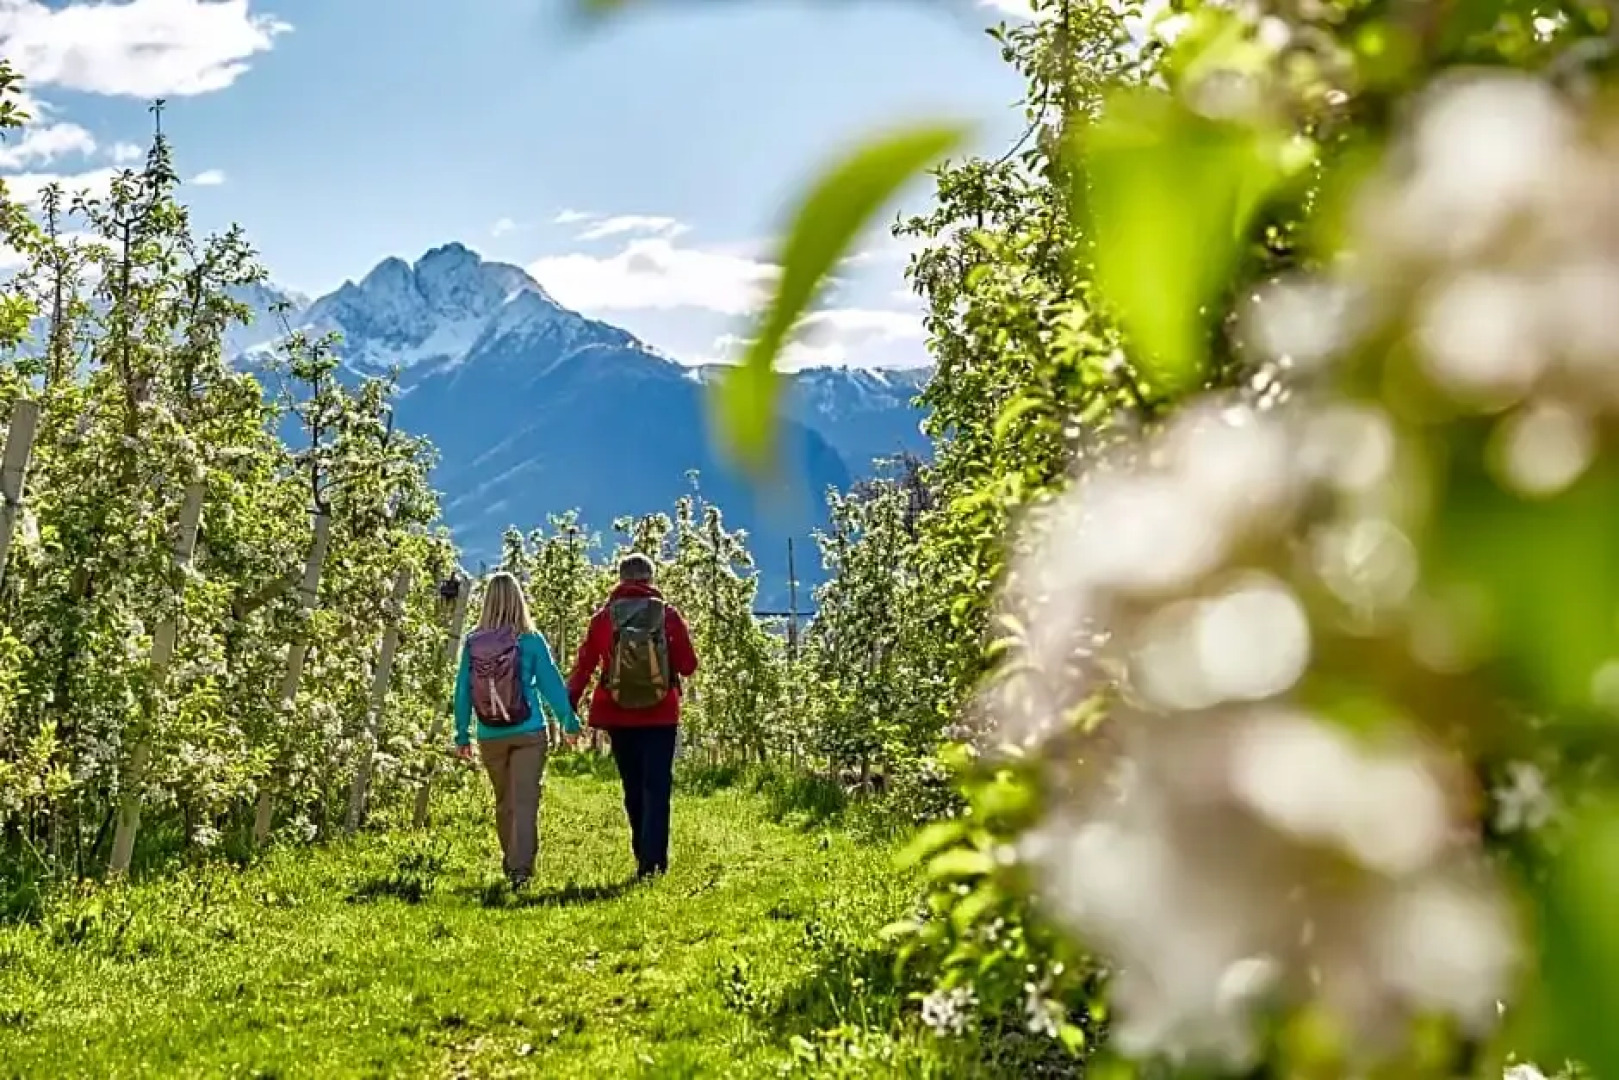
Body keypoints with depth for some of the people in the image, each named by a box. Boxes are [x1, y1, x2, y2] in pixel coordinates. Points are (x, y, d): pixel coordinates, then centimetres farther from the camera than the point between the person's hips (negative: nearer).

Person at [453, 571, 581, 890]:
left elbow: (462, 691, 2)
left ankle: (511, 863, 31)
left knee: (504, 803, 18)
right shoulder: (531, 640, -8)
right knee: (525, 801, -3)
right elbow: (551, 684, -3)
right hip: (528, 734, -3)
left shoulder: (472, 643, -2)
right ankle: (521, 867, -15)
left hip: (490, 737, 3)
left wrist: (462, 735, 10)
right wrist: (570, 722, 9)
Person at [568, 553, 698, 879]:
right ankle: (654, 860, -10)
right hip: (661, 715, -1)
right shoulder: (668, 614, -4)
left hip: (619, 717, 2)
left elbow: (583, 666, -1)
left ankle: (645, 856, 21)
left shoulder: (604, 617, -1)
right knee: (656, 788, 0)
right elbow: (688, 665, -1)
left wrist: (569, 706, 4)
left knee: (633, 790, 14)